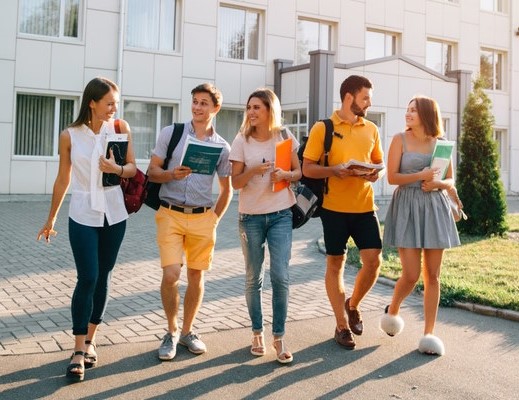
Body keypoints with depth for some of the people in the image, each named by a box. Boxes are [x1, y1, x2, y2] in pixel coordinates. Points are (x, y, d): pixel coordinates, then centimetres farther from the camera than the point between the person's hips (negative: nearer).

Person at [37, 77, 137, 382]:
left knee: (103, 278, 9)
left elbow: (132, 168, 1)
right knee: (87, 279, -8)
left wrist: (116, 169, -22)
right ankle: (79, 351, 0)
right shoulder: (70, 136, -5)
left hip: (114, 215, 2)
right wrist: (51, 219, 11)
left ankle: (91, 340, 24)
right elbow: (63, 179, 4)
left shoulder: (120, 128, -2)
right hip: (83, 216, -2)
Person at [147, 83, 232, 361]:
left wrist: (215, 218, 5)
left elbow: (226, 189, 14)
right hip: (170, 214, -2)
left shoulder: (222, 146, 7)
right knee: (170, 275, -10)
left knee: (196, 276, 8)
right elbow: (152, 171, 2)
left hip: (202, 218, 2)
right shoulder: (170, 133, 3)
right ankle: (171, 331, 12)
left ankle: (187, 331, 25)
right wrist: (172, 174, -17)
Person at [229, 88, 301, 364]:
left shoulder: (284, 137, 2)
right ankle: (257, 333, 22)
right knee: (253, 278, 8)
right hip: (250, 216, 0)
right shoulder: (242, 140, -1)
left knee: (280, 276, -6)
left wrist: (285, 174, -14)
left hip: (281, 215, 0)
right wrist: (254, 170, -22)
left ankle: (279, 338, 5)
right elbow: (235, 182, -3)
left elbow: (298, 172, 9)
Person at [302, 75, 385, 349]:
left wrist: (377, 173, -4)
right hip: (334, 208, -3)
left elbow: (379, 163, 19)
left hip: (365, 206, 4)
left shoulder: (371, 129, 10)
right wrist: (335, 170, -20)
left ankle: (352, 306, 27)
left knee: (373, 260, -1)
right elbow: (307, 168, -4)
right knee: (335, 263, 6)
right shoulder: (322, 128, -3)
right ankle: (342, 325, 18)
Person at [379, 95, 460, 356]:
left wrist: (437, 183, -9)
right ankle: (392, 310, 23)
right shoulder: (400, 140, 0)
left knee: (432, 275, 3)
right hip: (407, 207, -3)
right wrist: (420, 176, -17)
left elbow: (450, 180, 13)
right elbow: (392, 177, -5)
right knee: (411, 275, -7)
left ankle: (429, 332, 11)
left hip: (435, 208, 3)